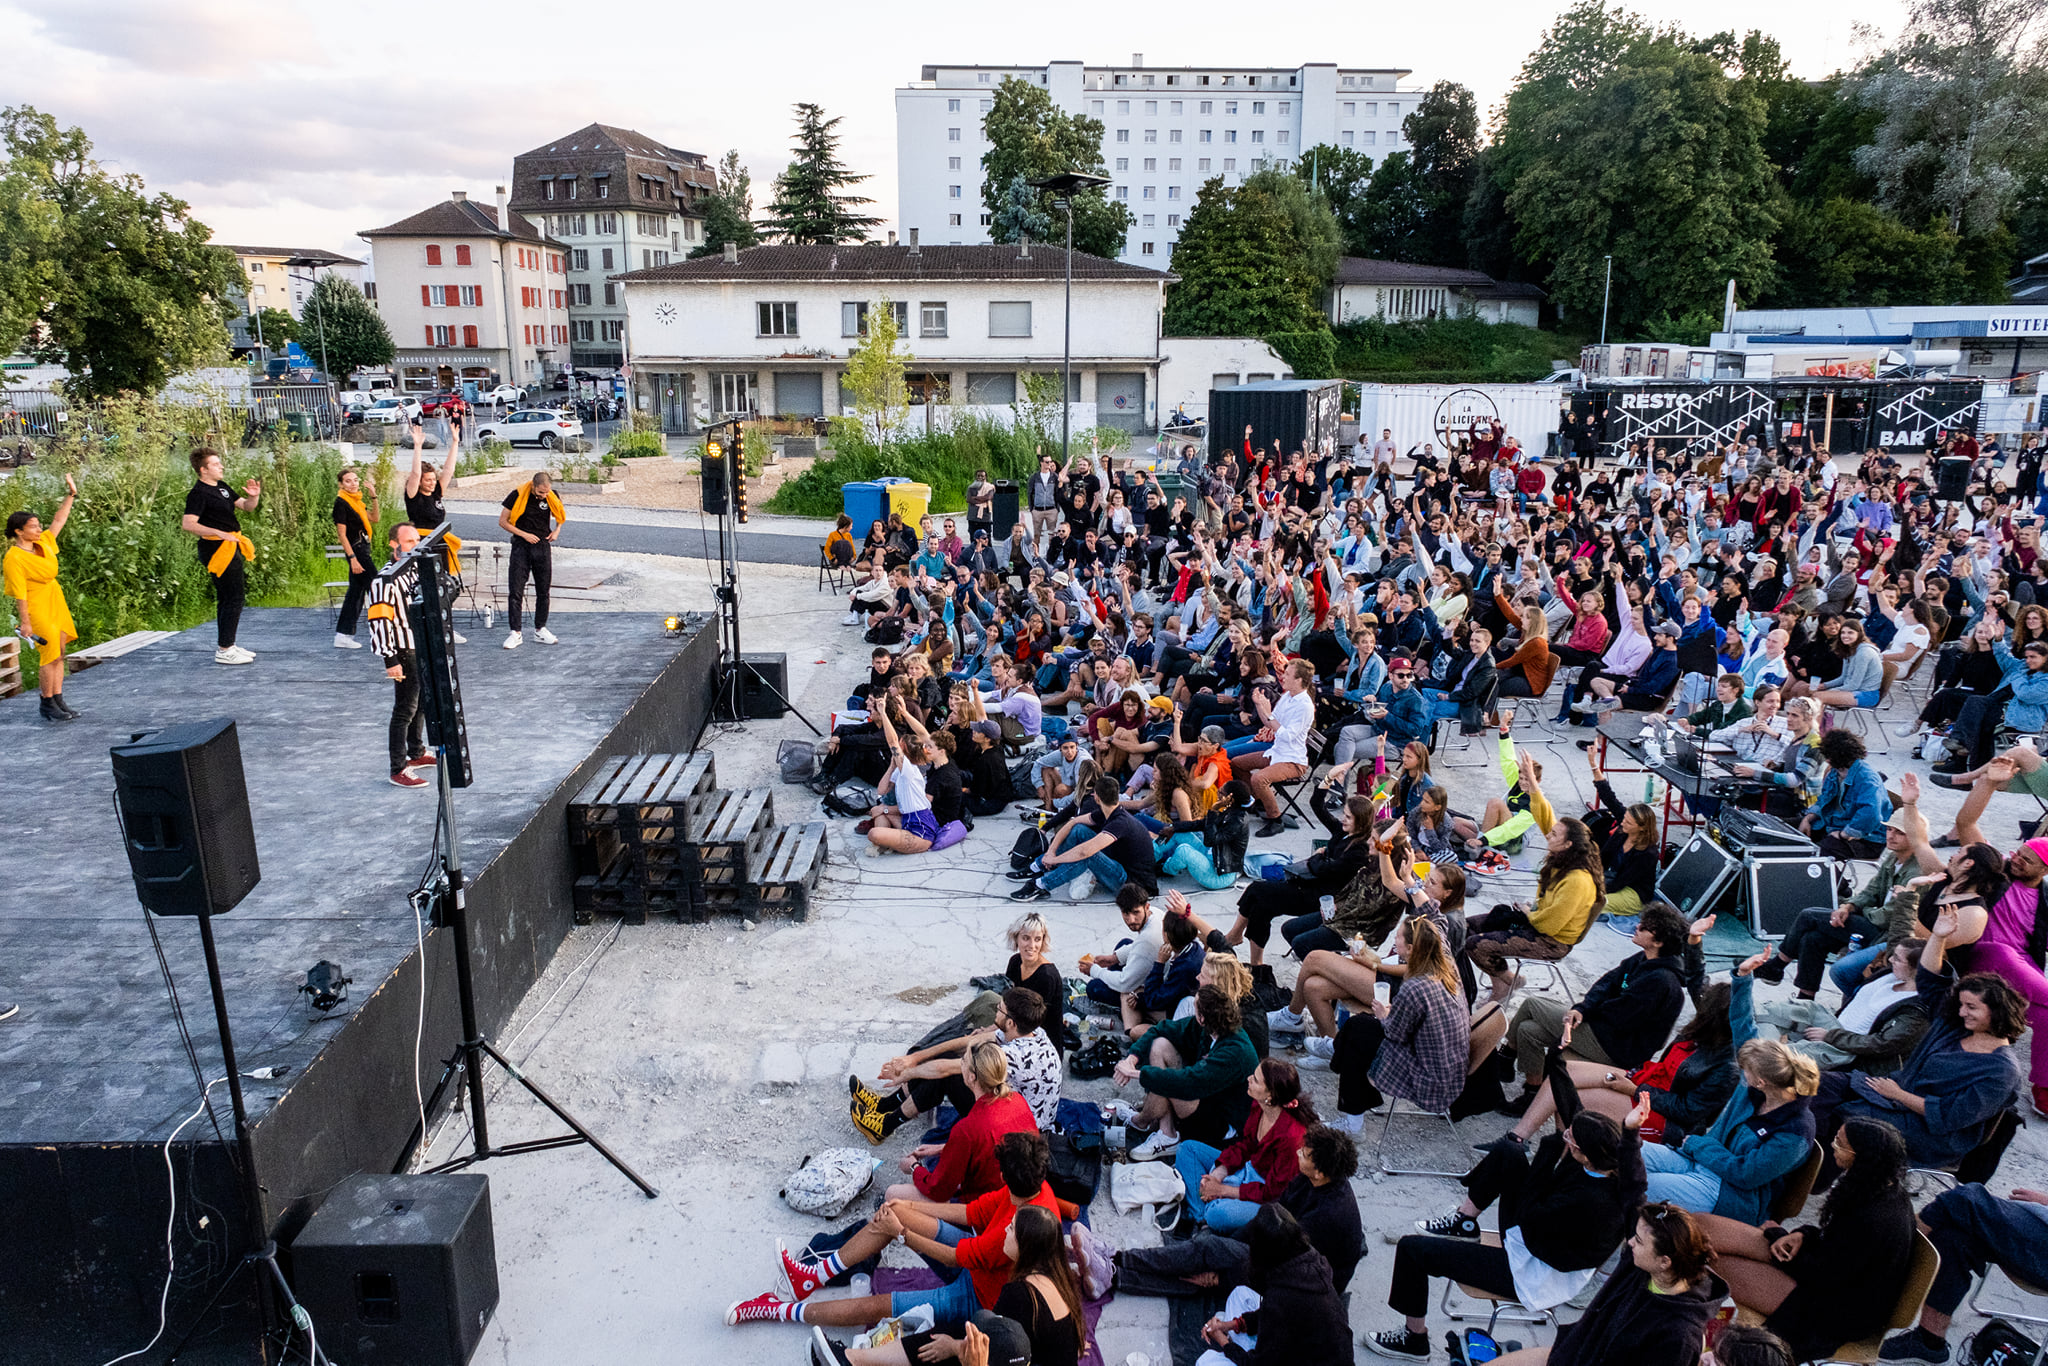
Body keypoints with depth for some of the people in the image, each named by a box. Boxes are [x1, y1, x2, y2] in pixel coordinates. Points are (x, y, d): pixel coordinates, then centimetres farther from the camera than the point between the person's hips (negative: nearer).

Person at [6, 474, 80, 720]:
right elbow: (19, 593, -18)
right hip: (36, 610, -8)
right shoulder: (14, 559, -16)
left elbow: (58, 521, 18)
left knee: (58, 655, 9)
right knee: (50, 655, -8)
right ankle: (47, 706, 1)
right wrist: (25, 622, -19)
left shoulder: (43, 544, 6)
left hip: (56, 606, 8)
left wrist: (71, 495, 17)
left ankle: (58, 703, 15)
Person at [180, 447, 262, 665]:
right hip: (218, 549, -10)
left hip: (231, 547, 10)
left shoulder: (222, 487, 14)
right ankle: (224, 651, -7)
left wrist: (254, 496, 1)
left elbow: (246, 507, 22)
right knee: (233, 597, -10)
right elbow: (188, 524, -23)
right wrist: (219, 533, -28)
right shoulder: (199, 493, -14)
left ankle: (227, 645, 25)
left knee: (228, 598, 15)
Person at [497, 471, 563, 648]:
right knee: (515, 590, -5)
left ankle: (540, 629, 18)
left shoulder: (551, 497, 0)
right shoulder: (517, 495, -9)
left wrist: (556, 531, 3)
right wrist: (524, 534, -12)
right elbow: (502, 522, -3)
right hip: (521, 546, -3)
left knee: (543, 591, 7)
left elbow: (561, 514, 20)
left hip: (543, 546, 3)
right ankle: (516, 632, -1)